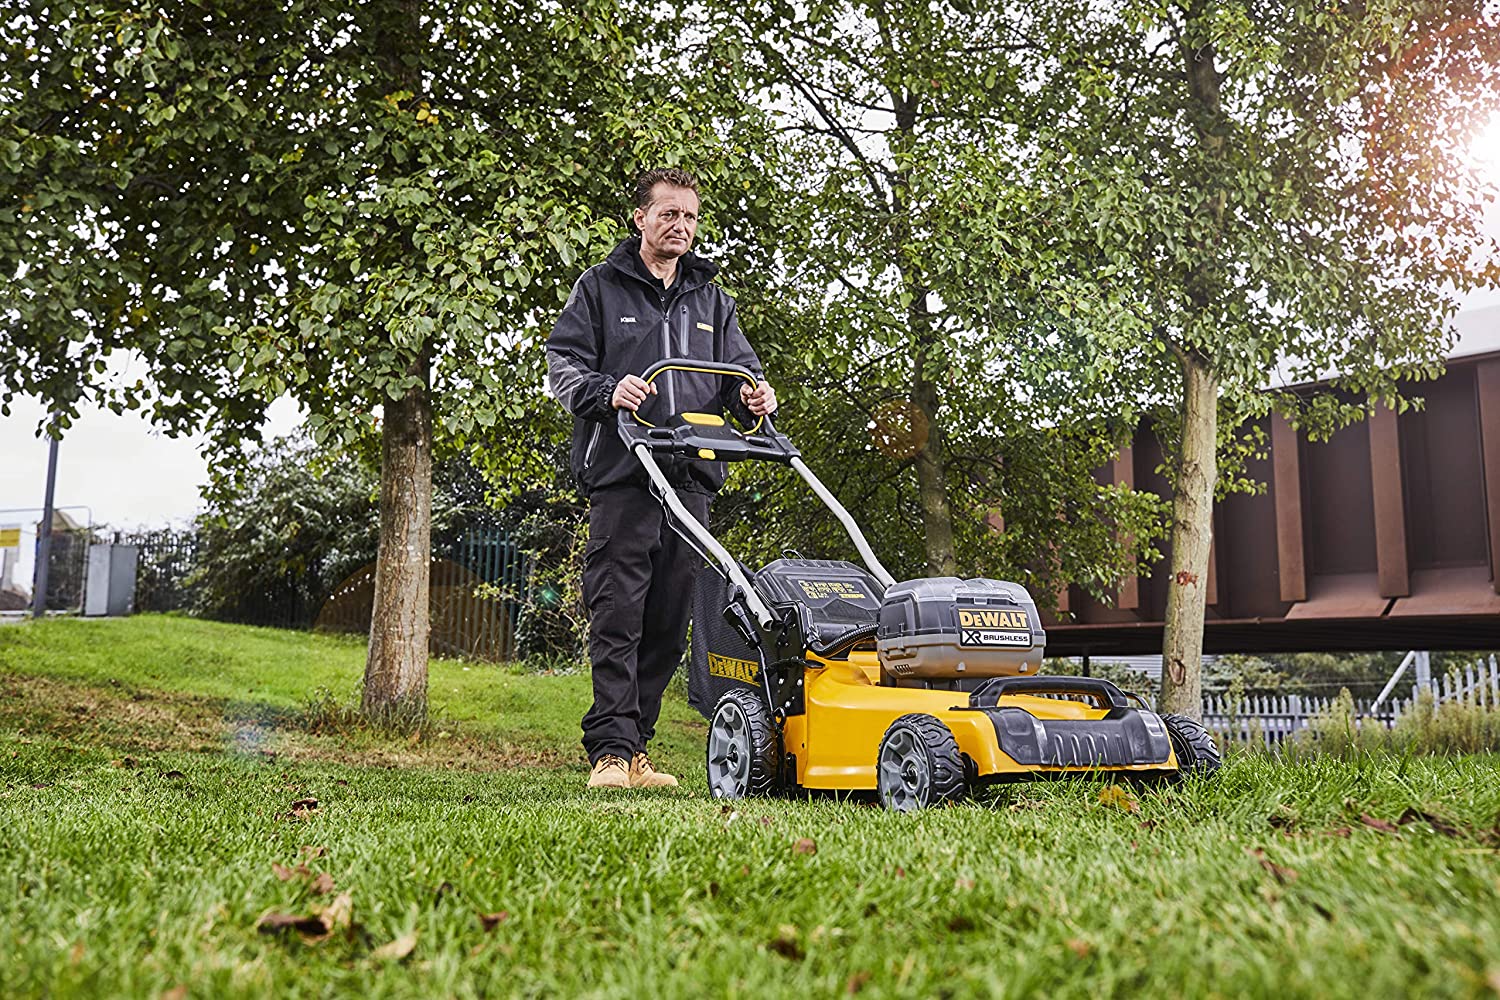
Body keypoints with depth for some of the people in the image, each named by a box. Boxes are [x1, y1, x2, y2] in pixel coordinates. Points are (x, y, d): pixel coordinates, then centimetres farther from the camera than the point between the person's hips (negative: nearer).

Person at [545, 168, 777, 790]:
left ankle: (635, 747, 14)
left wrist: (753, 394, -4)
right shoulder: (600, 287, 10)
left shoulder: (710, 299, 23)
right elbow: (562, 364, 3)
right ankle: (611, 751, -5)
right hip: (621, 475, -4)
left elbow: (738, 366, 20)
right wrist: (608, 391, -17)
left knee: (669, 621, 5)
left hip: (690, 479, 5)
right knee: (617, 616, -9)